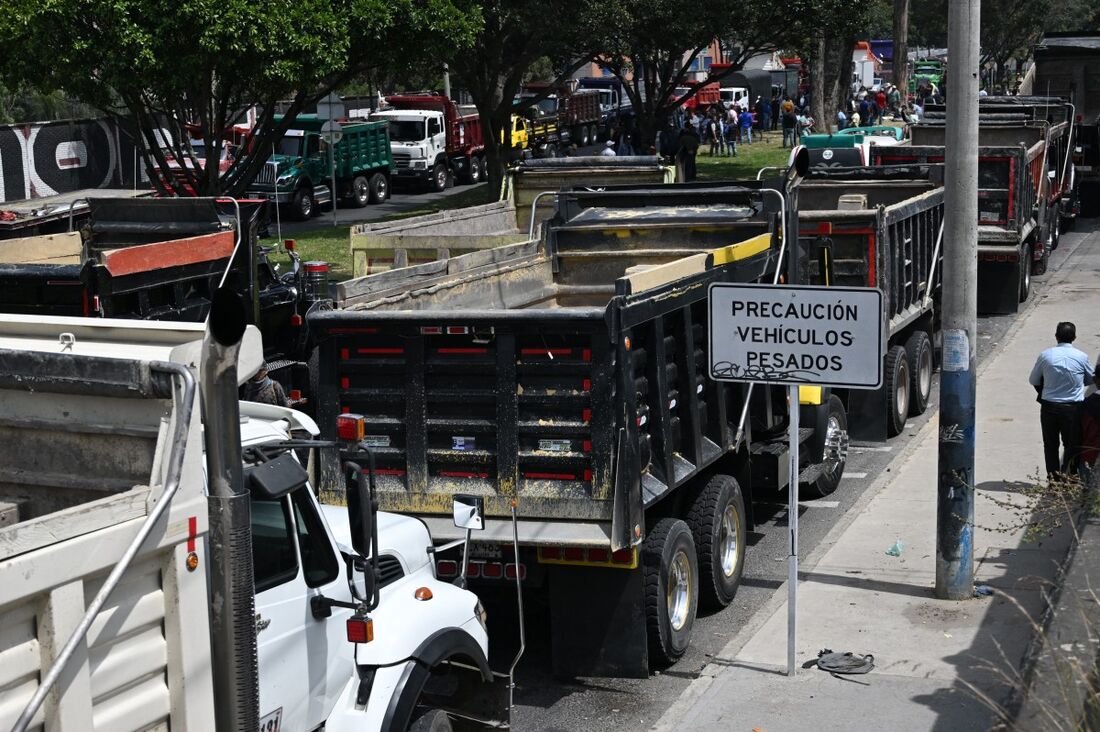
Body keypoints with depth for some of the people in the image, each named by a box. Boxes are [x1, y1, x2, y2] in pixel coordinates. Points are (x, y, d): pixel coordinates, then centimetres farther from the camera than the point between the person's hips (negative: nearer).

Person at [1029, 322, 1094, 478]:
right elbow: (1091, 379, 9)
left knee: (1050, 444, 13)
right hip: (1074, 408, -1)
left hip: (1049, 406, 1)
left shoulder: (1045, 355, -6)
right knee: (1072, 444, 7)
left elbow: (1033, 380, 4)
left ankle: (1053, 476, 14)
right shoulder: (1081, 357, -7)